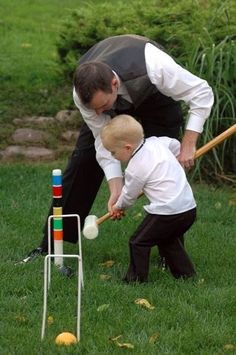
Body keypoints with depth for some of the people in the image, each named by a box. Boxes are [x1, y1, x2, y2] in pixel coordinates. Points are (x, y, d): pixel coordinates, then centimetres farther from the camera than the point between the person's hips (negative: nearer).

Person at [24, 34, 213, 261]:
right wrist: (116, 189, -32)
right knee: (82, 162, -7)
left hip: (156, 96, -2)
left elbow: (202, 93, -34)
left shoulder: (153, 66, -47)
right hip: (118, 102, 2)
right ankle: (51, 242, 1)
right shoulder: (83, 93, -35)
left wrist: (188, 145, -36)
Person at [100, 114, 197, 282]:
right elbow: (176, 145, 25)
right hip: (189, 207, 9)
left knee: (139, 243, 5)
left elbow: (129, 194, 4)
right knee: (168, 240, 28)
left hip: (167, 213, -9)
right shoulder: (157, 142, 6)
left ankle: (136, 279, 9)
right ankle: (186, 274, 28)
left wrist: (118, 207, 26)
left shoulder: (135, 169, -12)